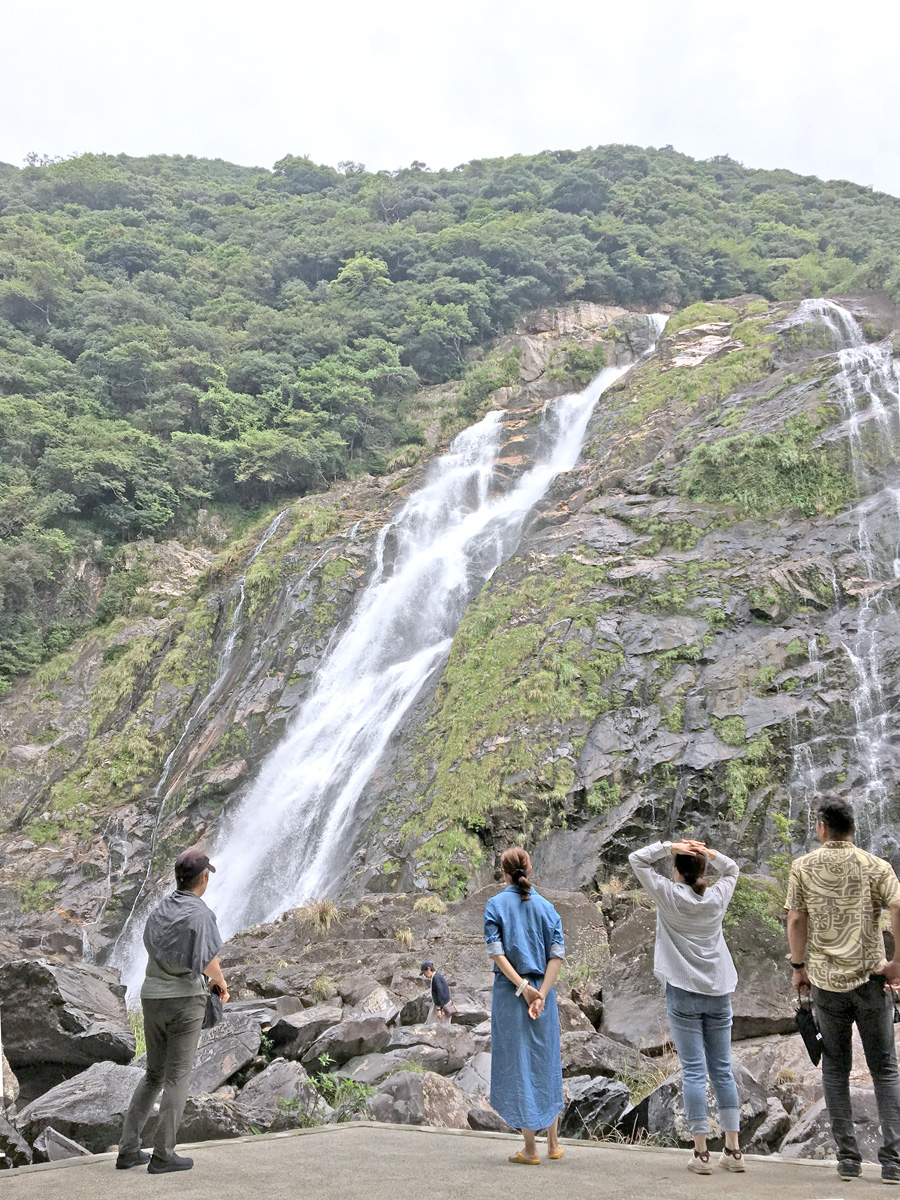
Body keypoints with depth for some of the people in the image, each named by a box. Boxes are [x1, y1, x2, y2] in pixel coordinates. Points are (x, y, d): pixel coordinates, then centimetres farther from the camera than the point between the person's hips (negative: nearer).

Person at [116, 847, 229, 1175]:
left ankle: (128, 1149, 14)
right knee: (177, 1077, 3)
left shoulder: (160, 910, 10)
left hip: (152, 997, 7)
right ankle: (162, 1155, 5)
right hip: (184, 1000, -7)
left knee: (153, 1075, 17)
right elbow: (207, 960, -25)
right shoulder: (199, 913, -14)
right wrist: (221, 982, -3)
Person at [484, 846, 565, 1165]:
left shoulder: (496, 905, -4)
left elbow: (496, 952, -13)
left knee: (518, 1065, 4)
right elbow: (557, 954, -4)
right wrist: (541, 993, -9)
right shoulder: (546, 906, 5)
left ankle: (530, 1149, 9)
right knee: (547, 1062, 15)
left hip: (510, 994, -3)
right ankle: (553, 1144, 24)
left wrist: (522, 987, -13)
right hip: (543, 991, 3)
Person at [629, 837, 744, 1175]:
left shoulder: (669, 896, -7)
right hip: (718, 992, 3)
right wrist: (710, 853, 5)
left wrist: (669, 846, -8)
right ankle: (733, 1149, 13)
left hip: (683, 992, -3)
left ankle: (701, 1152, 0)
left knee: (693, 1071, -1)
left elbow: (637, 859, 0)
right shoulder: (717, 897, 2)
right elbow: (731, 869, 22)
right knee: (722, 1070, 9)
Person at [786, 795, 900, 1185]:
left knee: (835, 1070, 10)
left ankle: (848, 1159, 11)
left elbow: (795, 921, -1)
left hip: (825, 982, 0)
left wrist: (799, 967, 9)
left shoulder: (803, 867, 1)